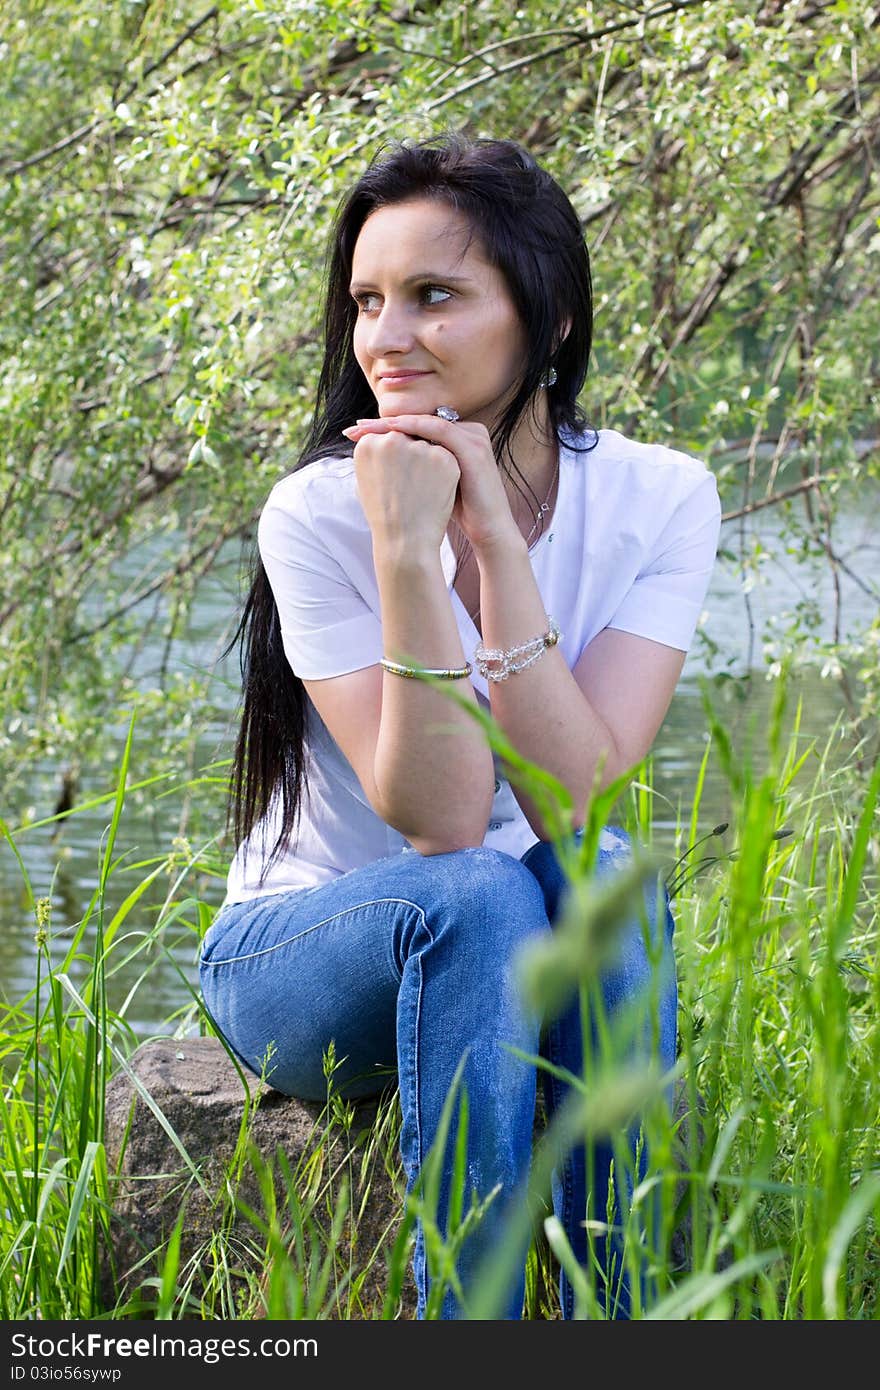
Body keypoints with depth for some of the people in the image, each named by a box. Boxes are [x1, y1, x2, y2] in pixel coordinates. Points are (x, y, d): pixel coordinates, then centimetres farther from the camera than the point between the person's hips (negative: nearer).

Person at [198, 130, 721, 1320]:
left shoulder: (659, 498, -10)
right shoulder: (319, 515, -17)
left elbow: (574, 797, -22)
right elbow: (439, 822, -25)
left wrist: (496, 536, -27)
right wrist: (407, 552, -34)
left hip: (515, 956, 2)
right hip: (304, 952, -2)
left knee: (599, 874, -31)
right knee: (476, 900, -33)